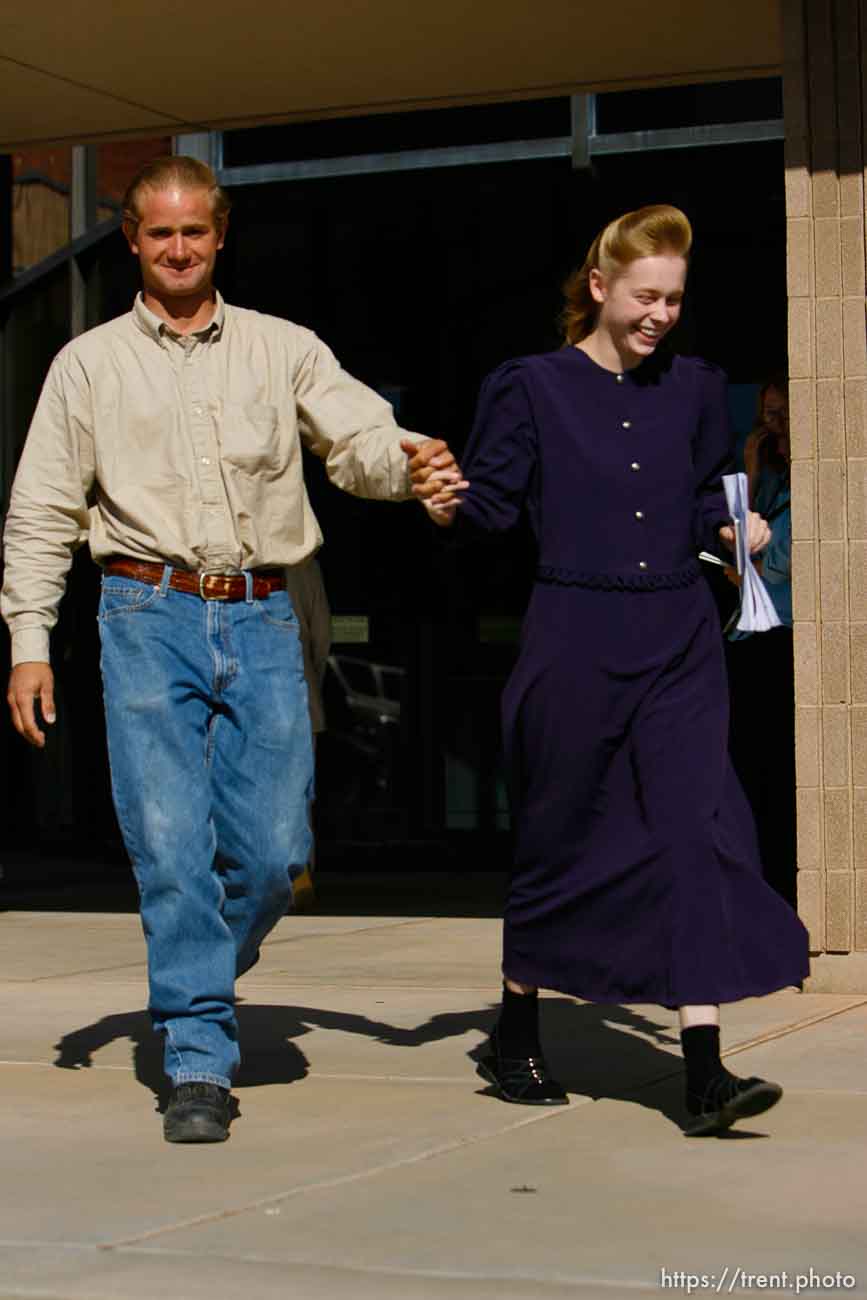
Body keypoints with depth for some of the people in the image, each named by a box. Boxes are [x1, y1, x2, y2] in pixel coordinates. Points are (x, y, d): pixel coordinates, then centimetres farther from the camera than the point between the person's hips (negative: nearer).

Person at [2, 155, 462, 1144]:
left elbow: (359, 440, -1)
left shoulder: (284, 349, 11)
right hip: (150, 617, -1)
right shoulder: (89, 364, 9)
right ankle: (199, 1063, -1)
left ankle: (193, 986, 27)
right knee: (172, 846, -8)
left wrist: (409, 463, -25)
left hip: (261, 620, 1)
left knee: (273, 849, -2)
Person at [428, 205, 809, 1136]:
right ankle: (516, 1033, 28)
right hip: (576, 639, -3)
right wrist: (451, 504, -23)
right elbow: (493, 505, -3)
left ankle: (704, 1075, -11)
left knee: (699, 831, -9)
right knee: (562, 840, 7)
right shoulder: (534, 388, -1)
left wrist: (735, 530, 2)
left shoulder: (693, 390, 11)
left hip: (679, 642, 3)